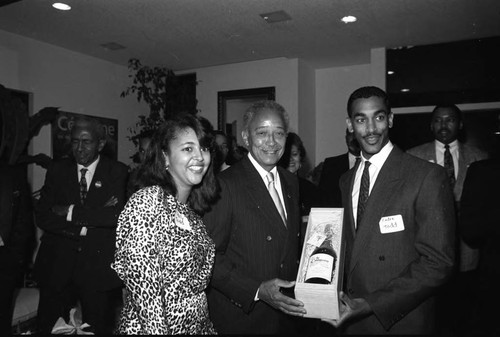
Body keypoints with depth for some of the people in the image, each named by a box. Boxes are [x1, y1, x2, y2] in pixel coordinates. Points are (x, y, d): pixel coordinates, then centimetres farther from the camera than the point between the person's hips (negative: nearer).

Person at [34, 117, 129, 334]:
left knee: (97, 328, 12)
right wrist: (94, 217, -16)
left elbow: (117, 215, -16)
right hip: (57, 265, 2)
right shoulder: (57, 170, 4)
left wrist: (71, 212, -14)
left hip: (98, 267, -2)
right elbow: (42, 217, -5)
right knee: (49, 329, 14)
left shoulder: (117, 172, -3)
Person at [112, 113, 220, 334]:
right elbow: (145, 291, -22)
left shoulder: (192, 208, 1)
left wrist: (206, 326, 2)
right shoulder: (146, 202, -21)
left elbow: (199, 274, 6)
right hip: (155, 327, -7)